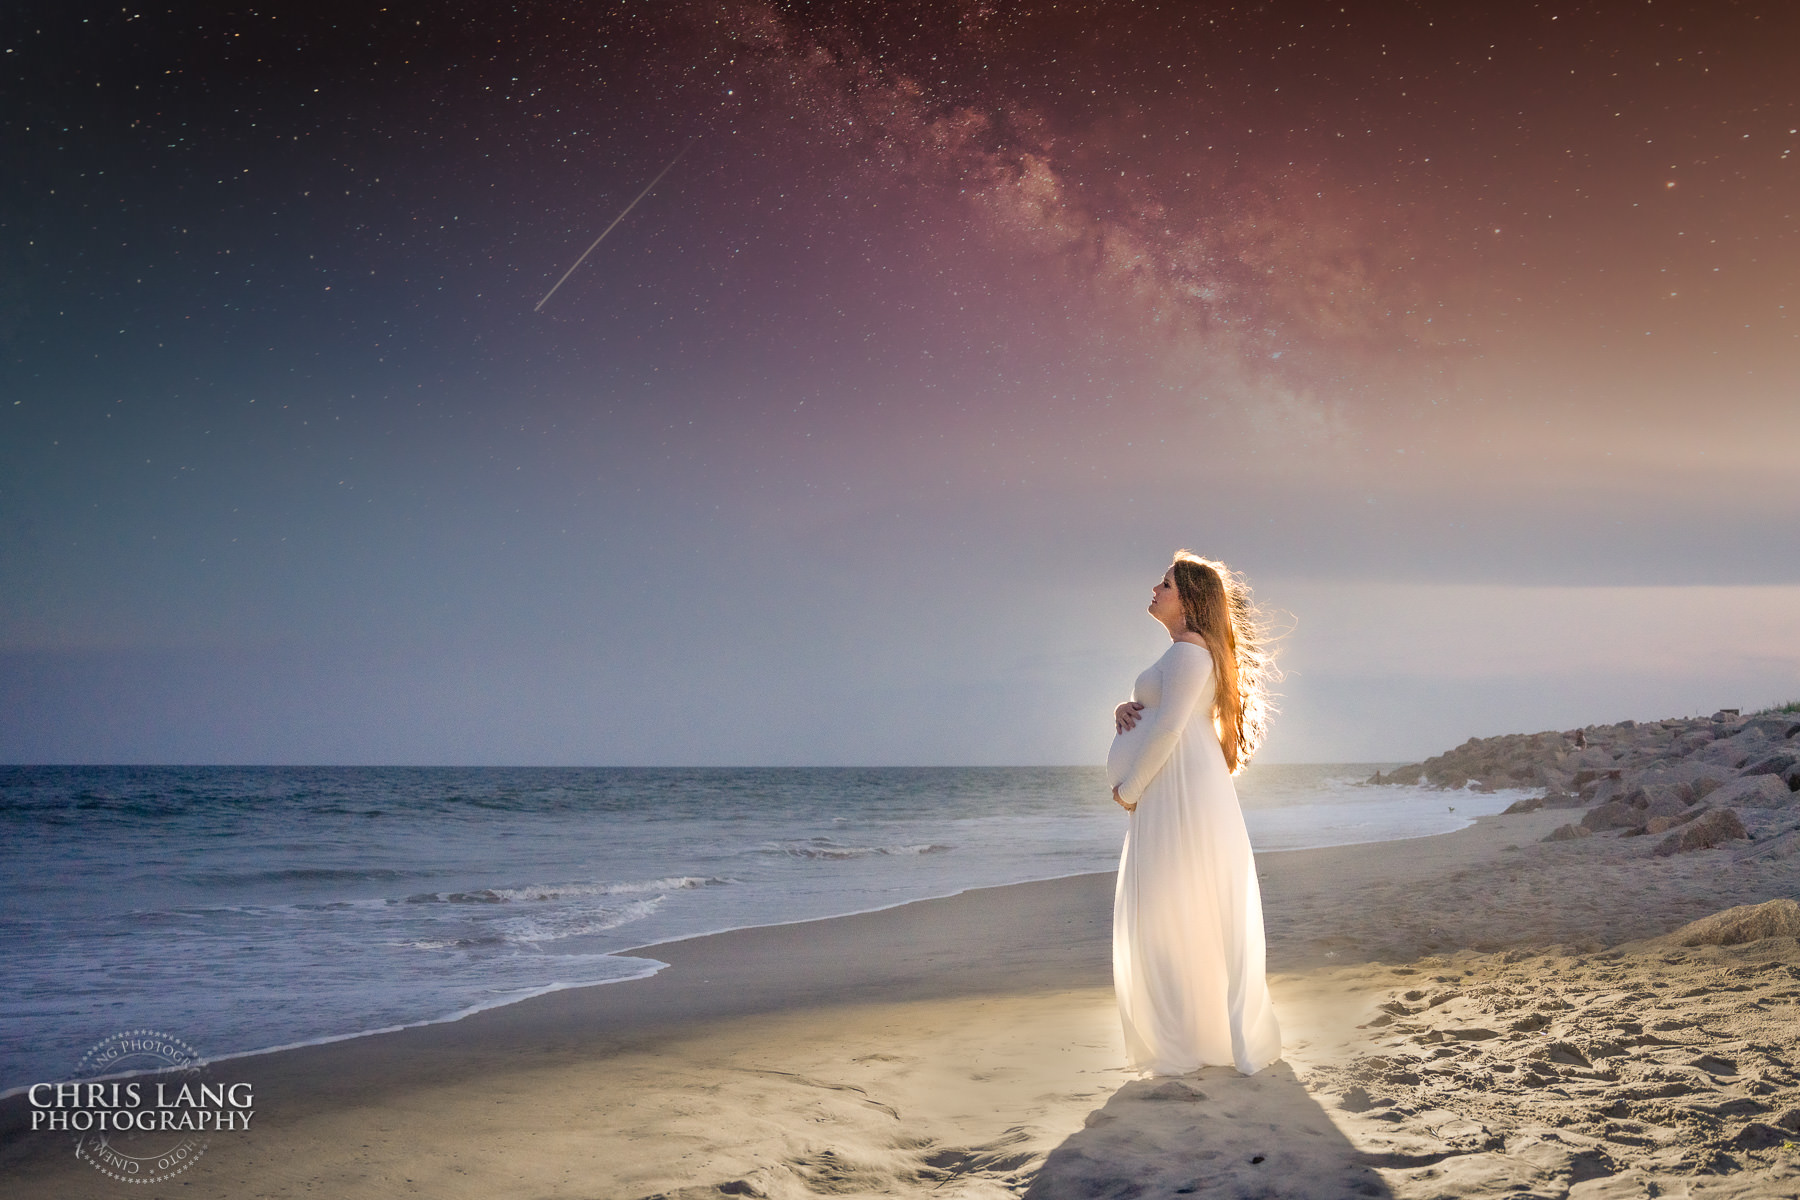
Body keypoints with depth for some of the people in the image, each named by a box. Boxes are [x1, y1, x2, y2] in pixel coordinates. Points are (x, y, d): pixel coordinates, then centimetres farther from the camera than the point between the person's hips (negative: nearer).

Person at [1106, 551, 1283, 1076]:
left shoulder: (1190, 647, -11)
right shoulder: (1184, 651, 20)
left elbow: (1169, 725, -19)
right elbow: (1157, 719, 26)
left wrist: (1128, 788, -11)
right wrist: (1126, 711, 4)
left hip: (1183, 794, -10)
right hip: (1169, 795, 10)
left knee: (1176, 915, -6)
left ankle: (1190, 1041, 1)